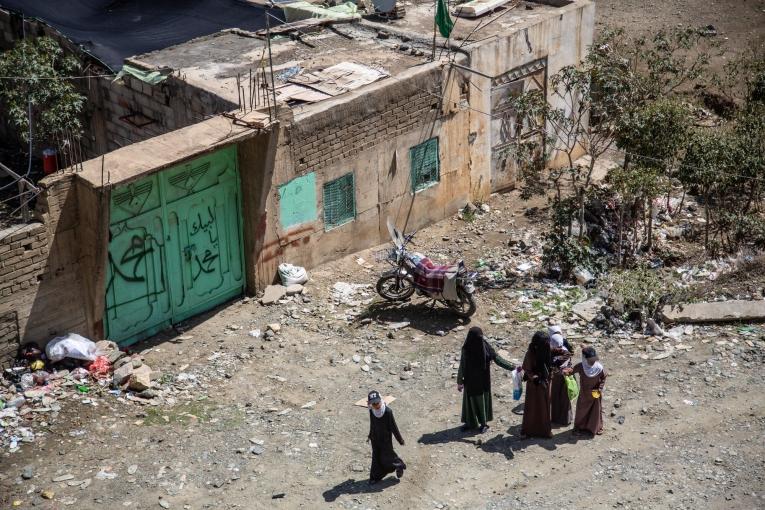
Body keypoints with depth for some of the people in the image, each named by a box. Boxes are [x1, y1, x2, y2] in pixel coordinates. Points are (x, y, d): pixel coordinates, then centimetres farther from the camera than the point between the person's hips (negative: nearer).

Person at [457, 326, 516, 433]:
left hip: (483, 379, -1)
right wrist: (460, 382, -3)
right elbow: (462, 366, -5)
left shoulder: (485, 347, -12)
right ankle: (470, 422, 28)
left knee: (483, 399, 9)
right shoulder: (466, 349, -12)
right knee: (470, 399, 11)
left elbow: (498, 359, -9)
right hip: (470, 380, 1)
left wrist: (513, 367, -15)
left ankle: (484, 422, 24)